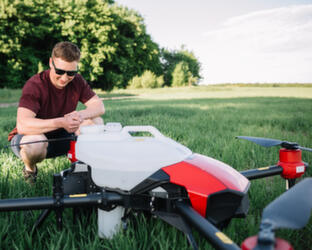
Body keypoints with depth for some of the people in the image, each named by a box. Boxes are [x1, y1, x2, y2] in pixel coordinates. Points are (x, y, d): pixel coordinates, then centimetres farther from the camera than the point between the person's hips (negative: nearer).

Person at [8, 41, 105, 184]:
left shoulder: (77, 81, -8)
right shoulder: (34, 86, -27)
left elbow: (99, 106, -10)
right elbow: (22, 125, -38)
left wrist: (81, 115, -33)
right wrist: (61, 122, -47)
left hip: (60, 137, 5)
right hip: (29, 137, -4)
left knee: (96, 122, -14)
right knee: (35, 142, -40)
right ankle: (29, 169, -3)